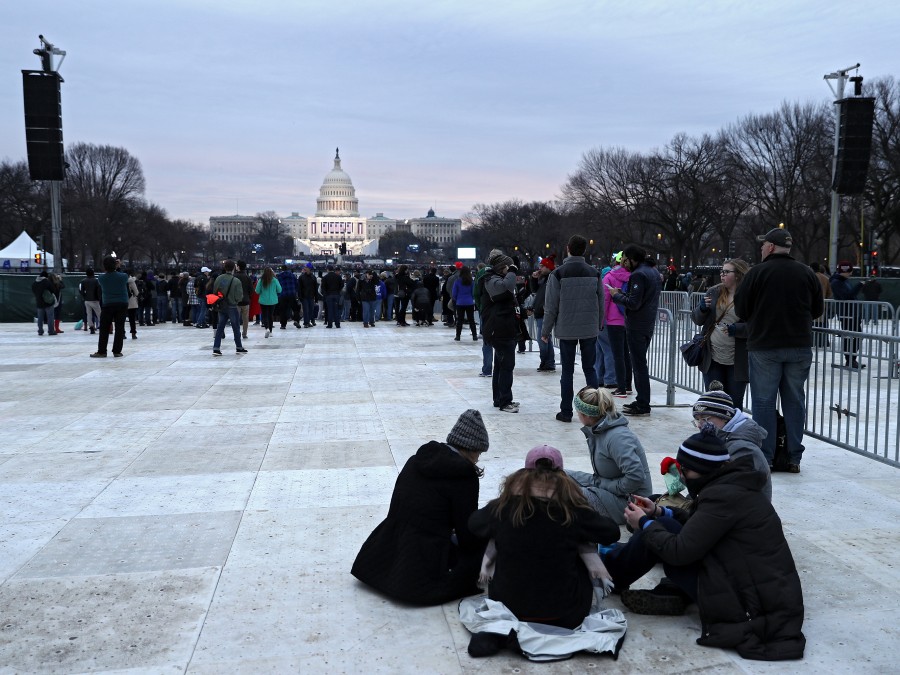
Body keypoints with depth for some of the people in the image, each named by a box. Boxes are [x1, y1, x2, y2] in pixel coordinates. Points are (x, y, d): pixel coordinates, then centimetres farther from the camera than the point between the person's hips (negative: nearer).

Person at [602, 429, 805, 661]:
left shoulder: (722, 495, -21)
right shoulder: (732, 484, 7)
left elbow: (679, 551, -19)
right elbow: (698, 524, 22)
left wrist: (645, 524, -3)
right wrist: (659, 512, 11)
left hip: (752, 605, -10)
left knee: (660, 530, -5)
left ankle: (609, 576, 15)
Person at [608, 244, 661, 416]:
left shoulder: (638, 274, -18)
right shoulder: (653, 270, 13)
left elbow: (633, 303, -22)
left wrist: (616, 295, -8)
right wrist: (623, 294, 10)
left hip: (636, 327, -10)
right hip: (649, 324, 10)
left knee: (639, 365, -4)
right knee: (641, 363, 17)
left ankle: (642, 405, 0)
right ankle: (641, 401, 23)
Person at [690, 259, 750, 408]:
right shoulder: (714, 292, 7)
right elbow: (697, 319, 12)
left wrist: (736, 329, -27)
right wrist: (702, 308, -8)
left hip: (737, 362, -4)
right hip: (712, 359, 4)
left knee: (735, 404, 8)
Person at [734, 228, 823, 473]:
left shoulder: (757, 272, -8)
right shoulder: (807, 273, 4)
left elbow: (741, 309, -5)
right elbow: (818, 309, 11)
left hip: (764, 346, -3)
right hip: (800, 346, 4)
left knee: (764, 401, 4)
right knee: (794, 401, 10)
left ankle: (764, 457, 6)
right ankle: (794, 458, 15)